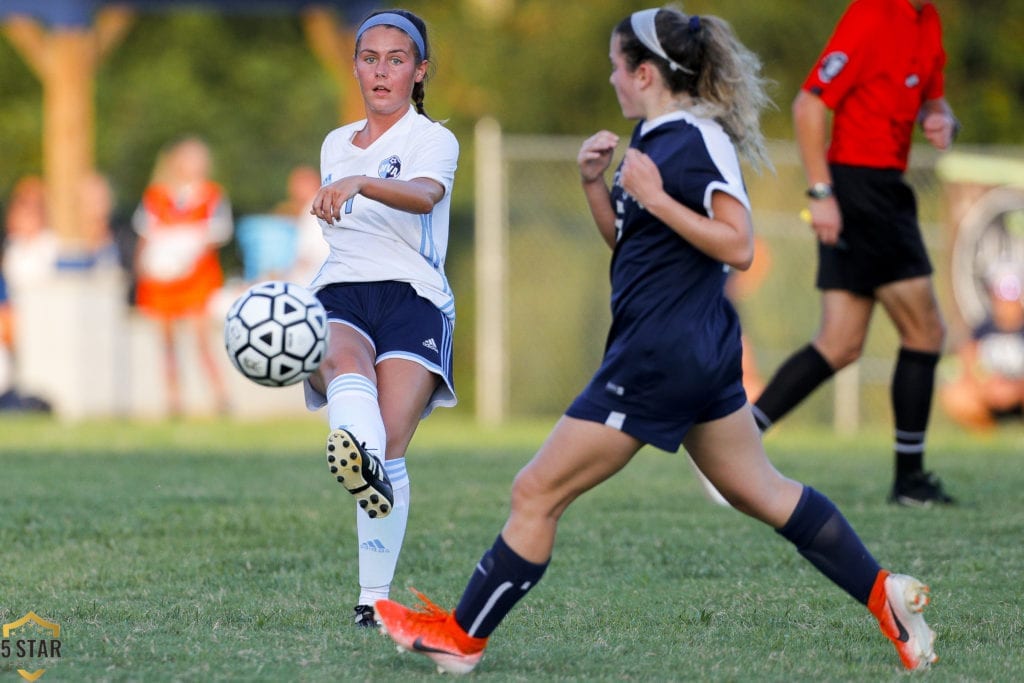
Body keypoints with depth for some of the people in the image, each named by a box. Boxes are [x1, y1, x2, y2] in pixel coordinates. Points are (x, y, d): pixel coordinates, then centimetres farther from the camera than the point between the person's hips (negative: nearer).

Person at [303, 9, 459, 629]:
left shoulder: (433, 140, 3)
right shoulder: (336, 144, 22)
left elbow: (424, 195, -22)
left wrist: (358, 184, -39)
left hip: (411, 297, -3)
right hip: (338, 296, 3)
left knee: (389, 453, -19)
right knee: (348, 368, -36)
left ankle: (375, 598, -16)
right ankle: (355, 458, -69)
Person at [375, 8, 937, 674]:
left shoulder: (699, 140, -17)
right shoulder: (654, 135, 11)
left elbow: (739, 247, -20)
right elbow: (625, 238, 21)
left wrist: (656, 198, -23)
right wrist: (596, 182, 4)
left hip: (662, 355, -10)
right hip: (701, 345, 10)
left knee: (537, 493, -3)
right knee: (763, 491, 18)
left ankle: (462, 638, 4)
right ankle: (885, 592, 19)